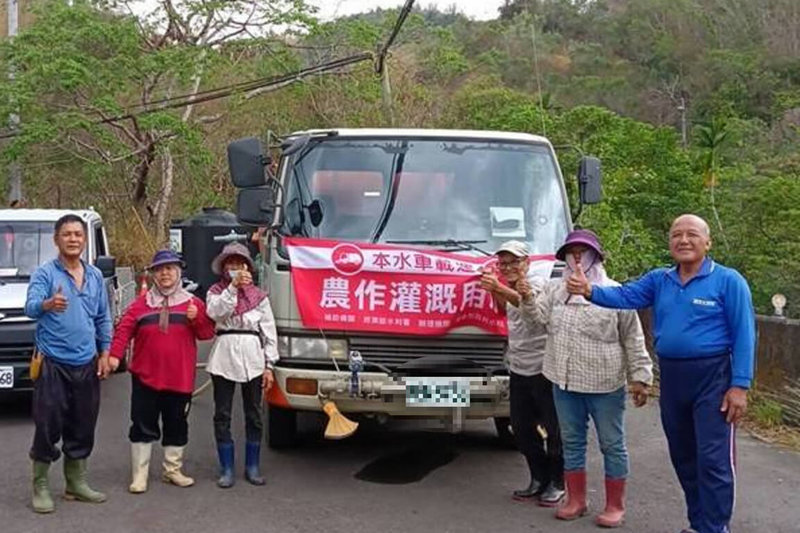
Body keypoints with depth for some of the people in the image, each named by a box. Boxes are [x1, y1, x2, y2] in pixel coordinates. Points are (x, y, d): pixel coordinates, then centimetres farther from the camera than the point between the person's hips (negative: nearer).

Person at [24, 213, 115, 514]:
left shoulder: (95, 276, 10)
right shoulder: (45, 273, -6)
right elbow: (30, 307, -22)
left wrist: (105, 353, 9)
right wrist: (48, 304, -44)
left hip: (87, 364, 5)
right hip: (53, 362, -5)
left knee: (83, 426, 11)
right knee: (48, 425, -3)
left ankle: (76, 483, 25)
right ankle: (40, 487, 9)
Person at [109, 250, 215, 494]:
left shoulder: (192, 302, 4)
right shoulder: (141, 303, 4)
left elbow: (207, 333, 2)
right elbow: (124, 329, -3)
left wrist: (197, 318, -17)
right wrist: (115, 354, -16)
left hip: (180, 379, 1)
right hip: (145, 376, -1)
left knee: (177, 425, 10)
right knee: (143, 426, 2)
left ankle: (173, 469, 24)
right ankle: (139, 474, 9)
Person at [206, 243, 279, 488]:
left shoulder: (258, 295, 8)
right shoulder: (216, 292, 7)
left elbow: (269, 331, 6)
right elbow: (215, 312, -16)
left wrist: (269, 365, 0)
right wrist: (233, 286, -24)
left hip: (252, 357, 1)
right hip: (224, 357, -1)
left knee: (254, 415, 6)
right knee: (222, 415, 2)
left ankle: (252, 467, 16)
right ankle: (227, 469, 10)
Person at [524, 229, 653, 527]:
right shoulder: (555, 289, 11)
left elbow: (633, 340, -2)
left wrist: (640, 377, -5)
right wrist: (529, 298, -18)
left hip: (604, 385, -4)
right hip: (565, 382, 4)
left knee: (612, 445, 5)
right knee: (572, 442, 13)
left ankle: (615, 506, 15)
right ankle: (576, 501, 25)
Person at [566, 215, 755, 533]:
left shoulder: (728, 281, -5)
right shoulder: (659, 280, 9)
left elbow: (744, 335, -8)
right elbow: (624, 296, -3)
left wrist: (740, 385, -14)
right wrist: (590, 291, -23)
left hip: (712, 378, -6)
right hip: (671, 377, 6)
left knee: (713, 459, -6)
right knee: (683, 457, 15)